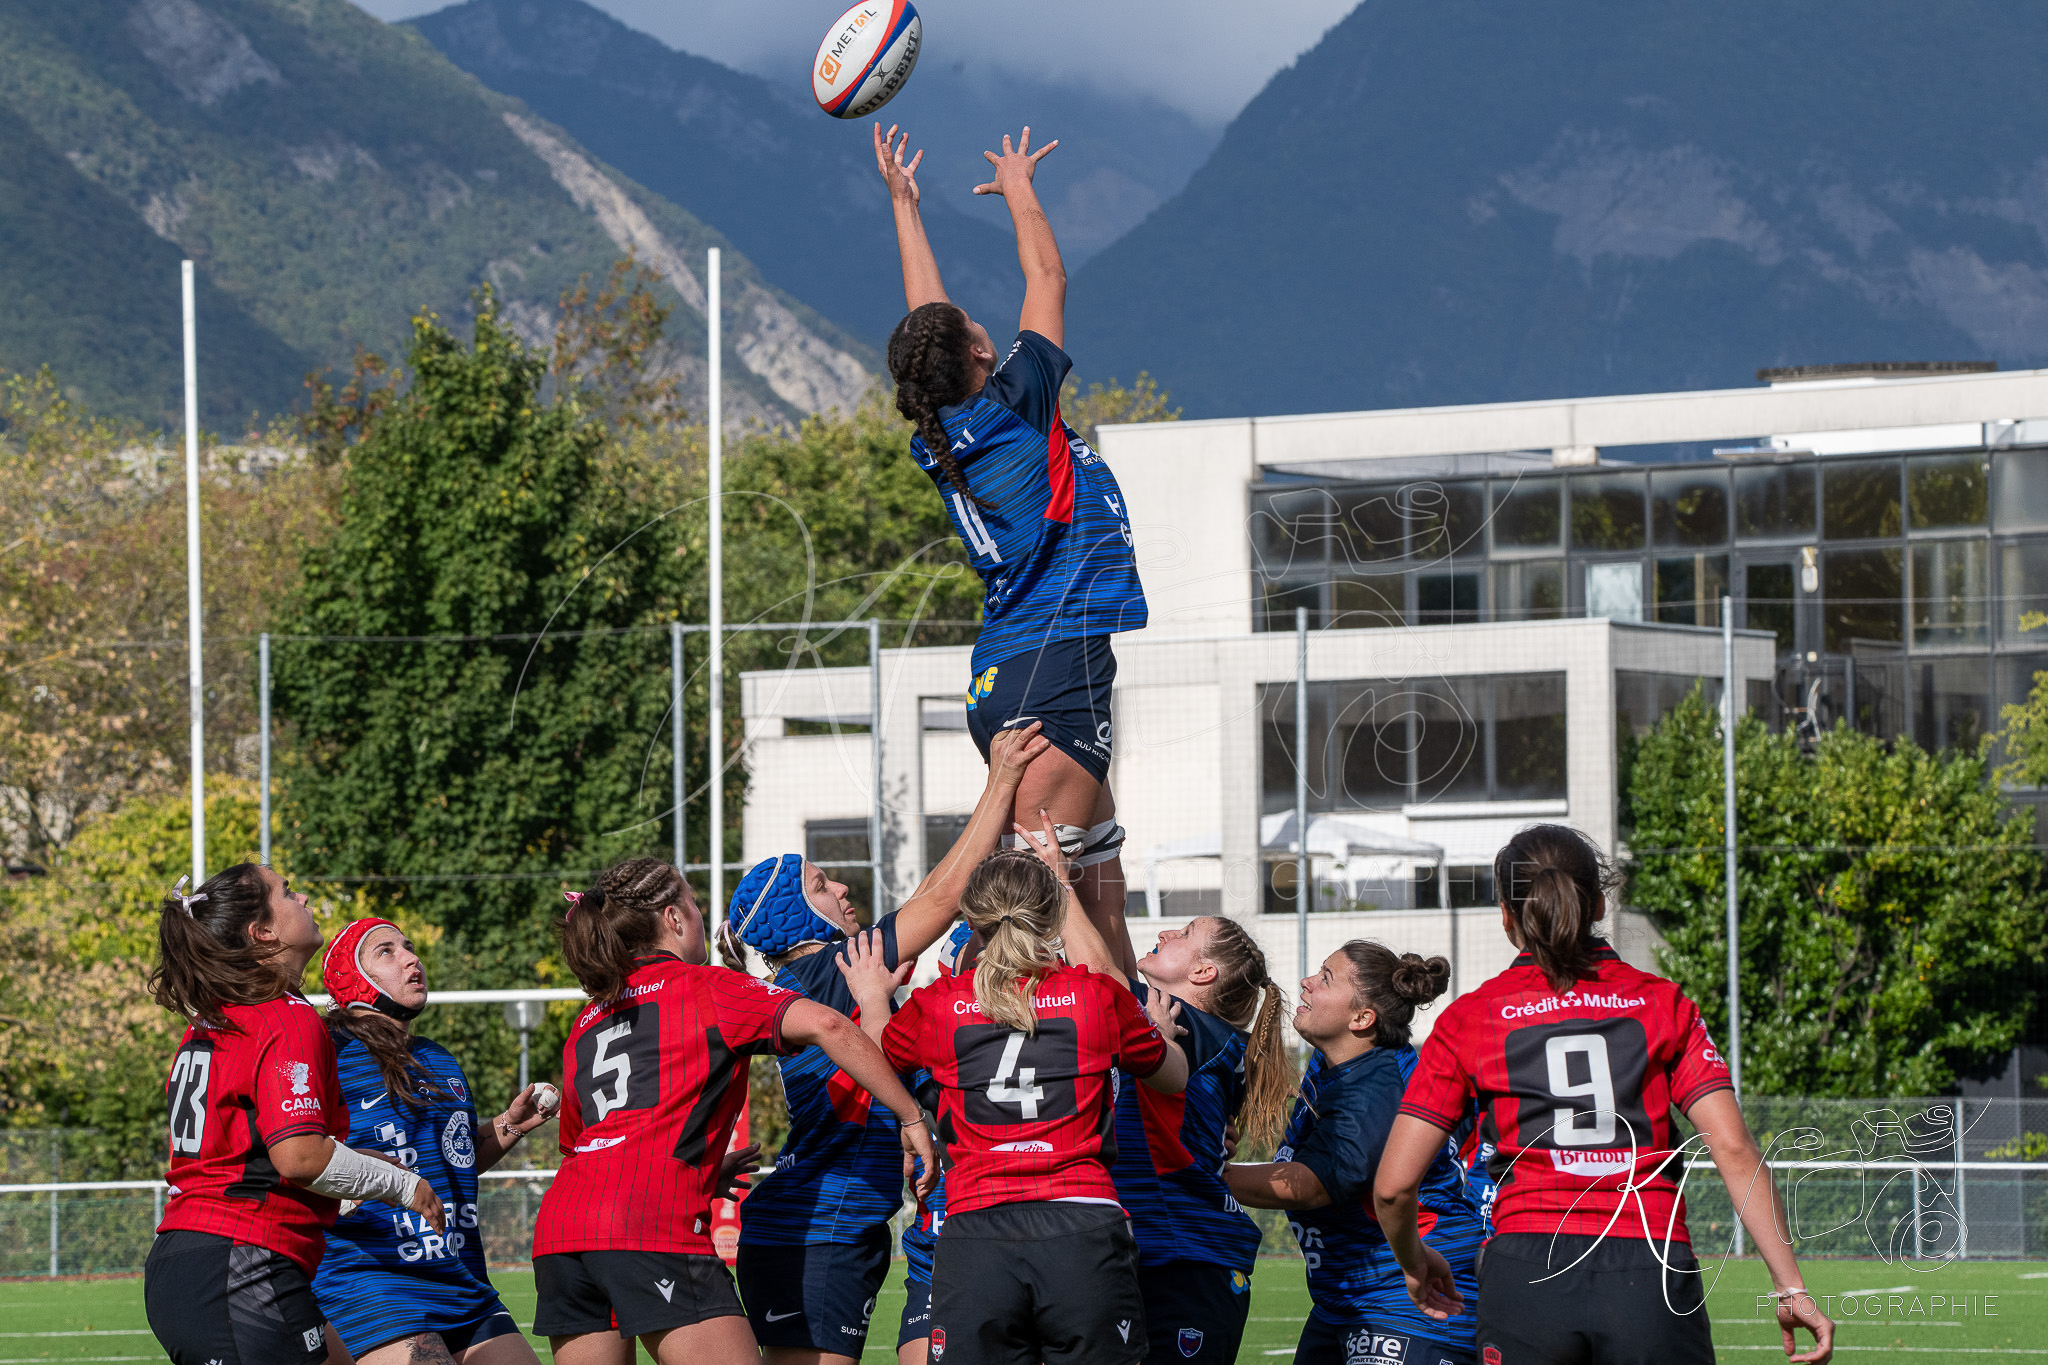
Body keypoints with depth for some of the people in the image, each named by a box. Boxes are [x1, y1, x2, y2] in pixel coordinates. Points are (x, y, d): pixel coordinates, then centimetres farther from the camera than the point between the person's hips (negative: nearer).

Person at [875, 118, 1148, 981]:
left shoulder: (937, 442, 9)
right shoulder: (1010, 410, -8)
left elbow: (926, 317, 24)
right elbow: (1047, 279, 5)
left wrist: (903, 202, 34)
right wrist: (1018, 190, 21)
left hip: (998, 683, 9)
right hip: (1056, 664, -9)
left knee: (1098, 877, 11)